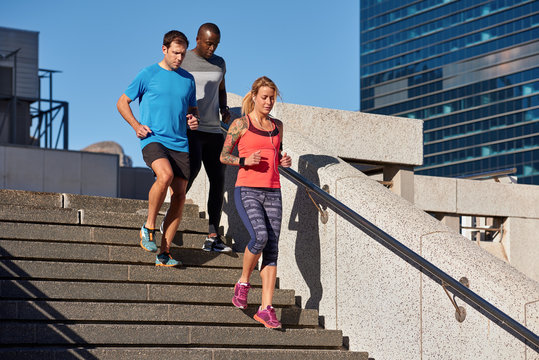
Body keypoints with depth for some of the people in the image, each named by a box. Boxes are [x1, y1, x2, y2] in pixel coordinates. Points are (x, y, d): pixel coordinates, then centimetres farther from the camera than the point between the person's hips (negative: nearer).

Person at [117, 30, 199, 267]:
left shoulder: (188, 80, 16)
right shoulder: (148, 75, 3)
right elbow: (122, 102, 9)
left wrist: (193, 120, 5)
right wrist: (136, 126, -6)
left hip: (179, 143, 5)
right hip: (153, 139, -5)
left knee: (179, 196, -4)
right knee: (165, 175, -32)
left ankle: (164, 253, 3)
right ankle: (148, 227, -11)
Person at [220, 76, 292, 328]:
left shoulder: (277, 126, 15)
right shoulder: (241, 124, 1)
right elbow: (223, 156, 4)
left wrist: (284, 161, 5)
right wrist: (245, 161, -14)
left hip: (272, 192, 5)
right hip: (247, 190, -5)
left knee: (272, 248, -4)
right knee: (260, 236, -25)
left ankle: (266, 308, -3)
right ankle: (243, 282, 2)